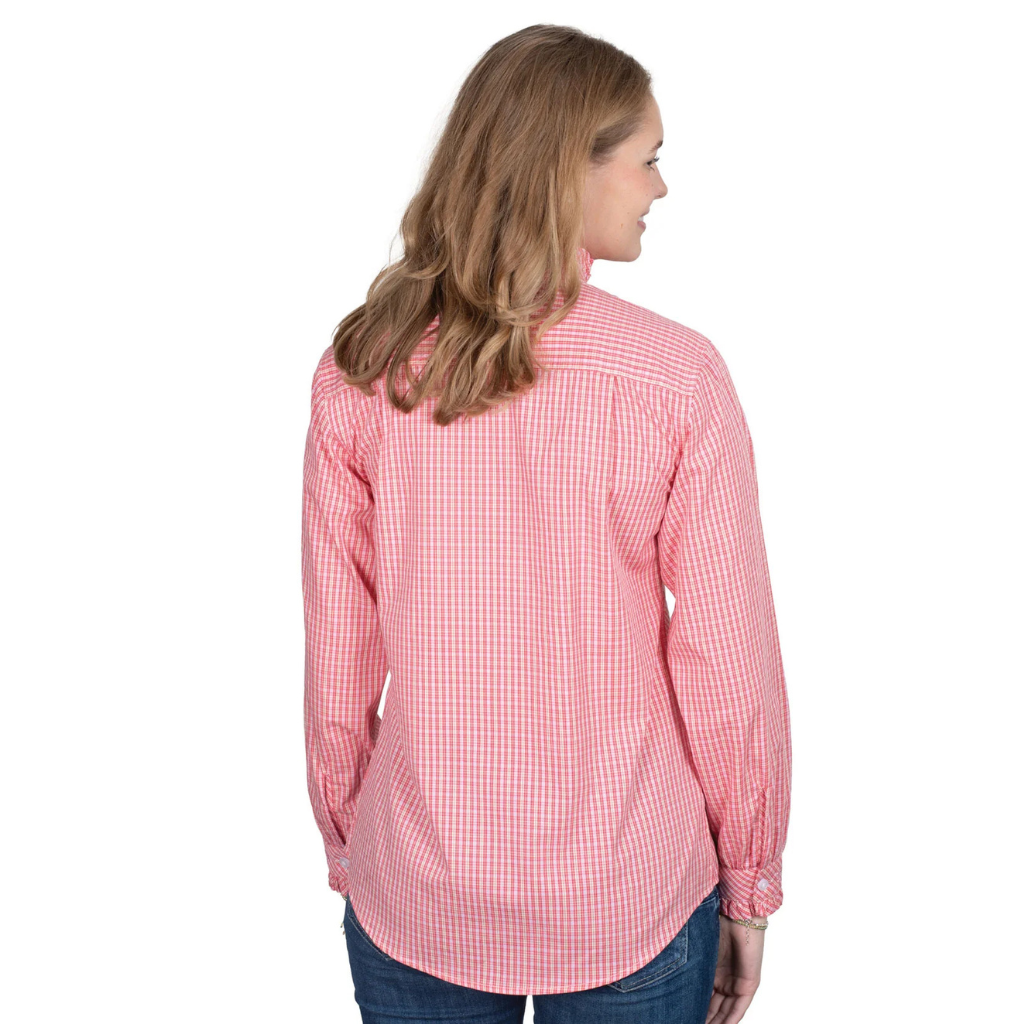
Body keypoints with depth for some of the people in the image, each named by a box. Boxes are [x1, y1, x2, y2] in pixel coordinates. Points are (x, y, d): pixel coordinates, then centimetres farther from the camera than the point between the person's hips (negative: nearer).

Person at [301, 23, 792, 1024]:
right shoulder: (675, 378, -16)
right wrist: (749, 887, 3)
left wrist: (343, 842, 11)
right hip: (628, 905, -1)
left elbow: (337, 646, -3)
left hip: (411, 902, 2)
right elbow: (729, 666, -12)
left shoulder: (358, 368, -9)